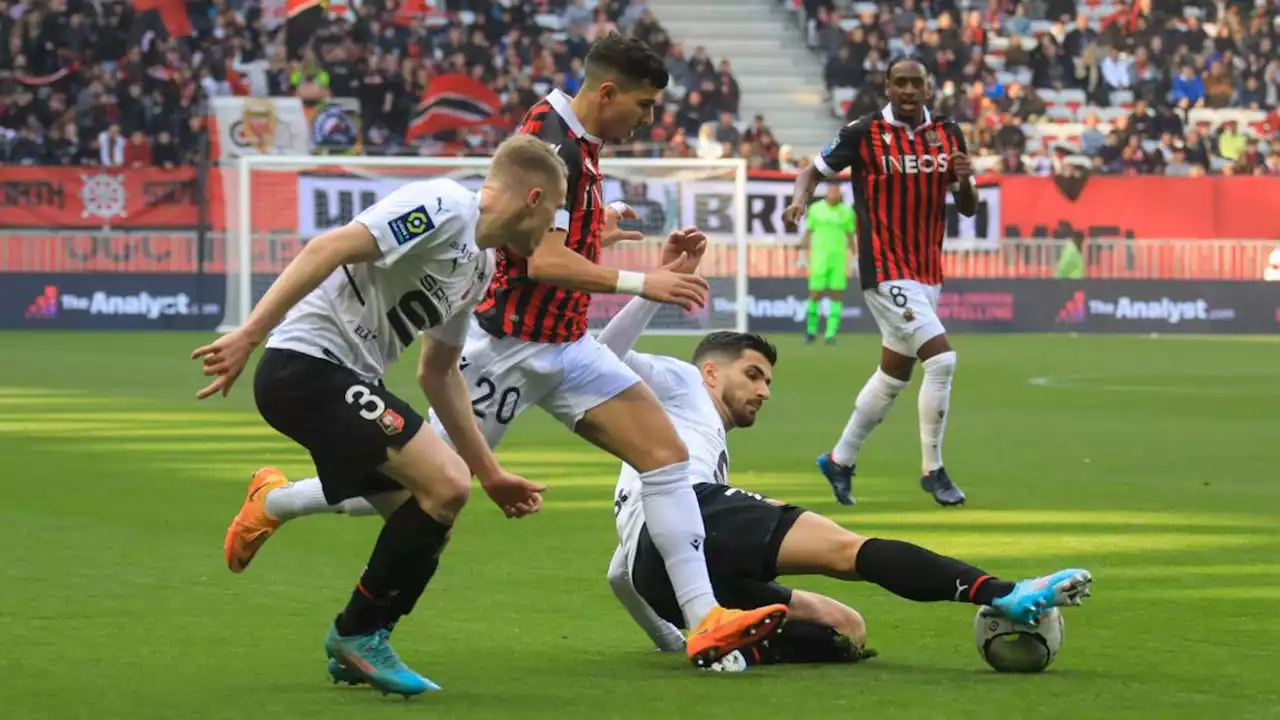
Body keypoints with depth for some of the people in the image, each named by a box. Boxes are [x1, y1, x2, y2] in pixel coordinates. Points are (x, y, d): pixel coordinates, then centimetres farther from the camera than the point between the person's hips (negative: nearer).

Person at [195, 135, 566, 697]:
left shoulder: (480, 265, 17)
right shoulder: (443, 208, -14)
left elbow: (439, 373, 27)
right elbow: (327, 249, -23)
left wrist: (490, 473, 28)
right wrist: (248, 336, -29)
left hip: (346, 380, 10)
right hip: (308, 367, -10)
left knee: (434, 519, 9)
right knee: (446, 484, -17)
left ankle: (356, 648, 24)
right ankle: (358, 635, -1)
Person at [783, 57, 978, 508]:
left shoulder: (948, 135, 5)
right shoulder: (864, 133, -8)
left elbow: (968, 209, 9)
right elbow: (815, 170, 2)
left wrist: (964, 180, -12)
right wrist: (799, 199, -19)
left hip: (928, 272, 7)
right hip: (886, 271, -7)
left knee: (895, 376, 15)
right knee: (941, 360, -17)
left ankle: (840, 461, 31)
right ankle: (933, 471, -5)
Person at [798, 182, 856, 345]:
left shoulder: (847, 212, 4)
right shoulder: (815, 209, 1)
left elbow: (850, 237, 10)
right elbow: (807, 233, 5)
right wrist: (804, 254, 0)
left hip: (838, 258, 1)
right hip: (819, 258, -1)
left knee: (836, 296, -4)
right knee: (815, 295, -2)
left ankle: (831, 334, -1)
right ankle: (811, 331, 17)